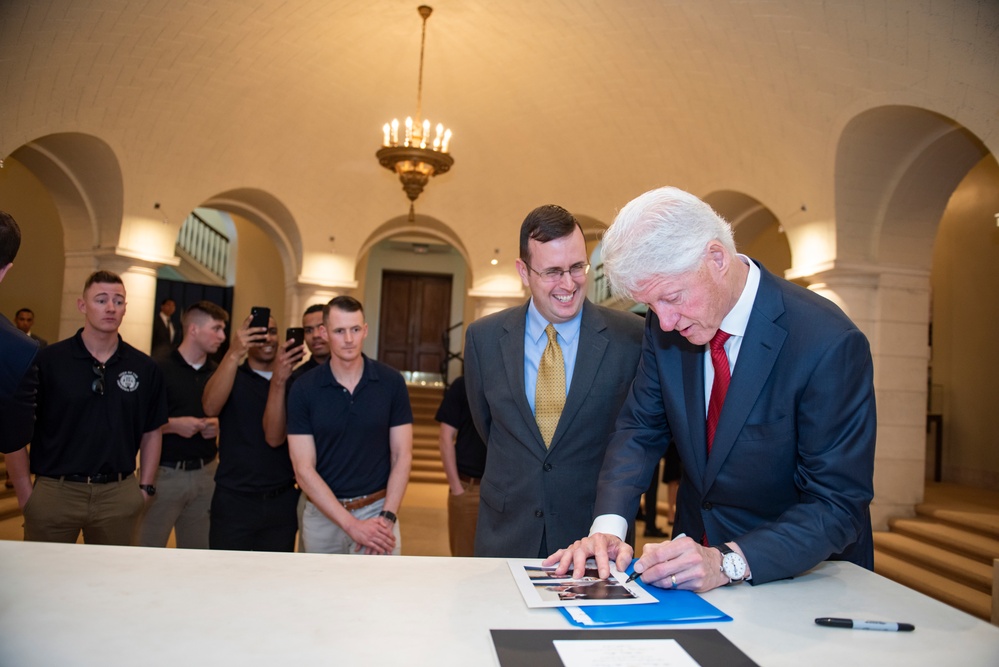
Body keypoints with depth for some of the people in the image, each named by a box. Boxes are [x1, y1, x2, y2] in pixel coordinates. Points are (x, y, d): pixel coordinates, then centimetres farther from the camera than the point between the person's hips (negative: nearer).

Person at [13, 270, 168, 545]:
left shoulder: (145, 368, 2)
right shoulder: (47, 360, -5)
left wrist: (145, 487, 5)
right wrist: (24, 491, -4)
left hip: (119, 495, 2)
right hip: (54, 492, -2)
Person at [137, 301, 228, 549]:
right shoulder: (158, 369, -7)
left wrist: (218, 426, -2)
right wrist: (173, 425, -17)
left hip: (206, 473, 5)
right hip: (163, 472, -4)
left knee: (198, 554, 11)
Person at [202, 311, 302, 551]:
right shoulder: (231, 375, 1)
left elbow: (275, 437, -11)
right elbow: (210, 408, -22)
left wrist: (279, 381, -24)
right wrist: (234, 353, -33)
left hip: (282, 501, 2)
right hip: (234, 501, -1)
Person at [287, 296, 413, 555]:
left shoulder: (391, 381, -6)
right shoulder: (304, 388, -7)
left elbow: (402, 455, -2)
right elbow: (304, 469, -9)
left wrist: (387, 517, -12)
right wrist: (351, 525, -15)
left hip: (378, 510, 0)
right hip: (323, 514, 1)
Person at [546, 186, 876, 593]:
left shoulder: (829, 344, -22)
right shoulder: (666, 323, -7)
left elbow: (839, 505, -20)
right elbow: (640, 428, 1)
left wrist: (728, 562, -32)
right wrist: (608, 527, -15)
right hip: (698, 542, 2)